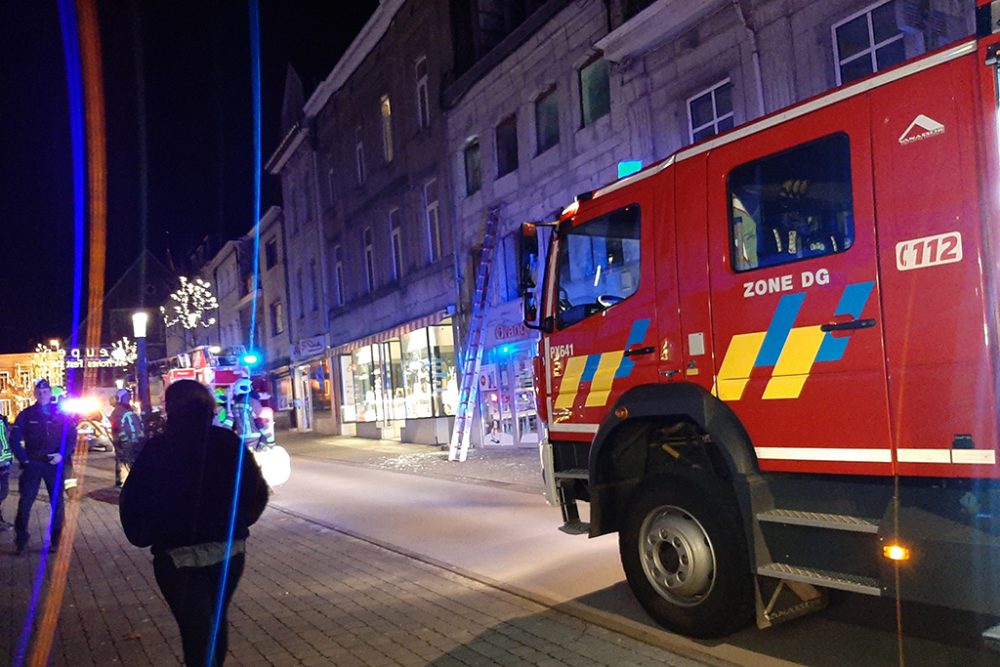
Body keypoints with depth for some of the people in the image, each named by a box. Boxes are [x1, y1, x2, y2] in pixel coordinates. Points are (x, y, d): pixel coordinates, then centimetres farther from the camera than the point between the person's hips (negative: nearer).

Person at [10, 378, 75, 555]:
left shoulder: (61, 414, 5)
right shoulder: (26, 414, 4)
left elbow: (72, 437, 4)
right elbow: (15, 439, 2)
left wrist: (62, 455, -10)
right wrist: (24, 459, -5)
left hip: (55, 463, 1)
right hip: (32, 464, 0)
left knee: (57, 502, 4)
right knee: (25, 502, -7)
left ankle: (56, 540, 13)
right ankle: (21, 540, 4)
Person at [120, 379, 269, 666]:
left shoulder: (157, 449, -9)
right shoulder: (229, 442, -4)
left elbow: (134, 501, -9)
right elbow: (257, 491, -2)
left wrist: (142, 535, 10)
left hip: (179, 556, -3)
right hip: (229, 550, 3)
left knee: (196, 629, 5)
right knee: (216, 620, 24)